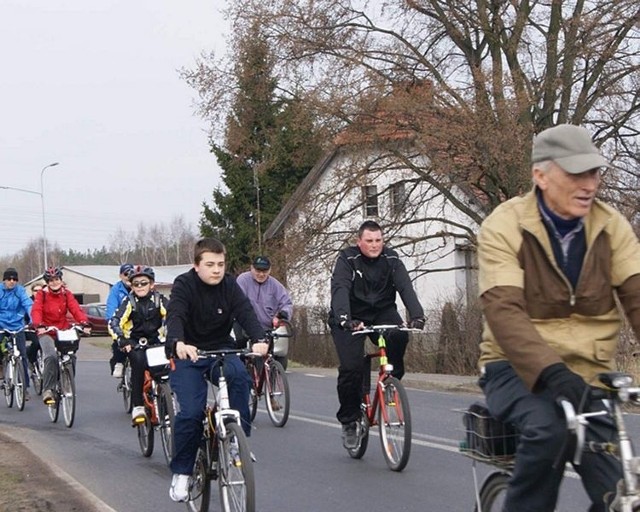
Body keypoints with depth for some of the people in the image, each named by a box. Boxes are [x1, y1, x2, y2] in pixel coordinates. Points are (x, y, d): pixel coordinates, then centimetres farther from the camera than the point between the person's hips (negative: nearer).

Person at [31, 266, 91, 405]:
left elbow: (76, 309, -7)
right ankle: (47, 391, -27)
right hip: (46, 331, -3)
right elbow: (36, 311, -15)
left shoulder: (66, 294, 6)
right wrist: (39, 325, -34)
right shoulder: (42, 294, -1)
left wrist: (84, 323, -24)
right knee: (51, 357, -27)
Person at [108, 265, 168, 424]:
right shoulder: (129, 301, -7)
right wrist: (121, 339, -34)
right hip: (134, 341, -1)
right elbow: (114, 321, -17)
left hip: (155, 340, 1)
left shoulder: (159, 299, -4)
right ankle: (137, 406, -24)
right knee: (139, 362, -30)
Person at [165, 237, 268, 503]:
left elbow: (246, 312, -19)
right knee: (191, 412, -19)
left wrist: (259, 339, -39)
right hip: (188, 354, -3)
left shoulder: (229, 285, -5)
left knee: (240, 376, -31)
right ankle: (181, 472, -1)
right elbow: (175, 316, -30)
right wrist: (178, 344, -52)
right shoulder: (184, 285, -14)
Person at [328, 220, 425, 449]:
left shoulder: (391, 259, -7)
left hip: (382, 312, 2)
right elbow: (339, 290, -29)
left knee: (399, 335, -30)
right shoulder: (347, 259, -15)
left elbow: (405, 287, -20)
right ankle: (348, 422, 0)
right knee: (351, 367, -18)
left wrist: (417, 315, -38)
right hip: (350, 318, -2)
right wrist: (345, 319, -48)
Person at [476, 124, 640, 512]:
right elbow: (504, 311, -23)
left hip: (587, 375, 3)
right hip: (520, 369, -3)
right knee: (548, 428, -36)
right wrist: (551, 372, -40)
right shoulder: (505, 227, -11)